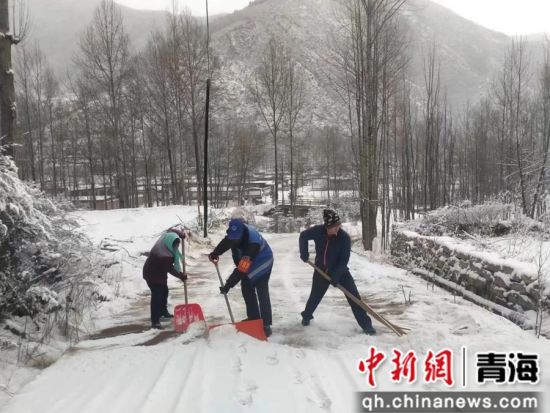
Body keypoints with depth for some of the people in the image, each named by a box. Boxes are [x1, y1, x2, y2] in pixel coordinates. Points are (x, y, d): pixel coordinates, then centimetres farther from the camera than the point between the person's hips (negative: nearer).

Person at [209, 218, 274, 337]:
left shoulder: (253, 243, -43)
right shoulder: (236, 232, -21)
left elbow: (242, 269, -41)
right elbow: (226, 242, 2)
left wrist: (228, 285, -39)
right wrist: (215, 253, -17)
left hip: (262, 262, -8)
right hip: (246, 263, 8)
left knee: (262, 293, -14)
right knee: (247, 290, 11)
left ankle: (266, 324, -10)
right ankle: (253, 318, 24)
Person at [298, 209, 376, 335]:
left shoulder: (345, 237, -23)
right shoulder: (318, 231, -19)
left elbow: (344, 260, -22)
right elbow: (303, 236, 1)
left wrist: (336, 275, -29)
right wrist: (304, 253, 0)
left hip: (340, 271, -2)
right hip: (321, 270, 2)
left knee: (354, 297, -10)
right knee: (315, 296, 16)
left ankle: (366, 324, -4)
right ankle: (306, 316, 43)